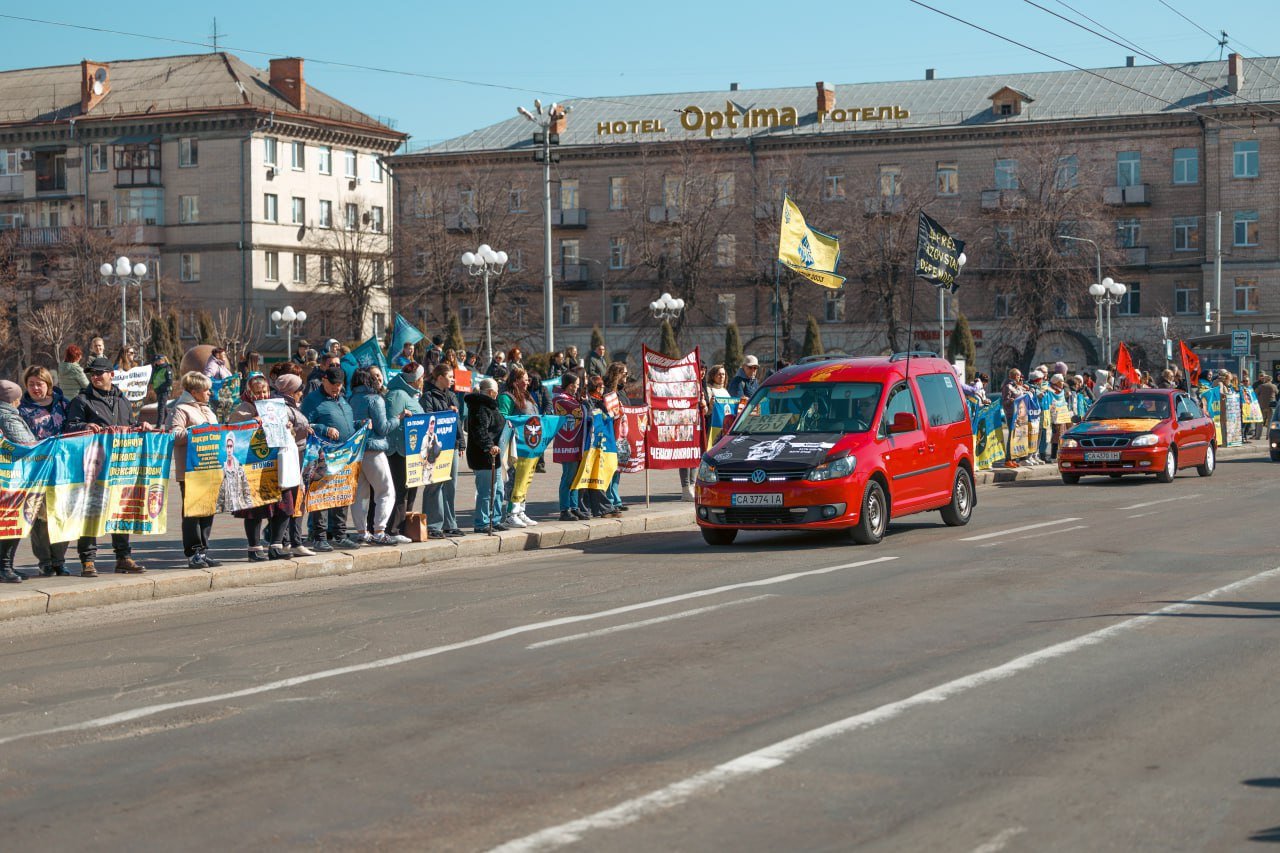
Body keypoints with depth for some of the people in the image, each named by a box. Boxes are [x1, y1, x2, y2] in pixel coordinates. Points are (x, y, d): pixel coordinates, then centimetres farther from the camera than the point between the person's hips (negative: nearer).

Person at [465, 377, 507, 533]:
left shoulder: (486, 405, 18)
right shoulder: (482, 408, -18)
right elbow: (480, 430, -31)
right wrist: (489, 446, -42)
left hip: (491, 457, 12)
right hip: (485, 456, -12)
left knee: (497, 490, 19)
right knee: (487, 491, -7)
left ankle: (495, 520, 27)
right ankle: (481, 523, -3)